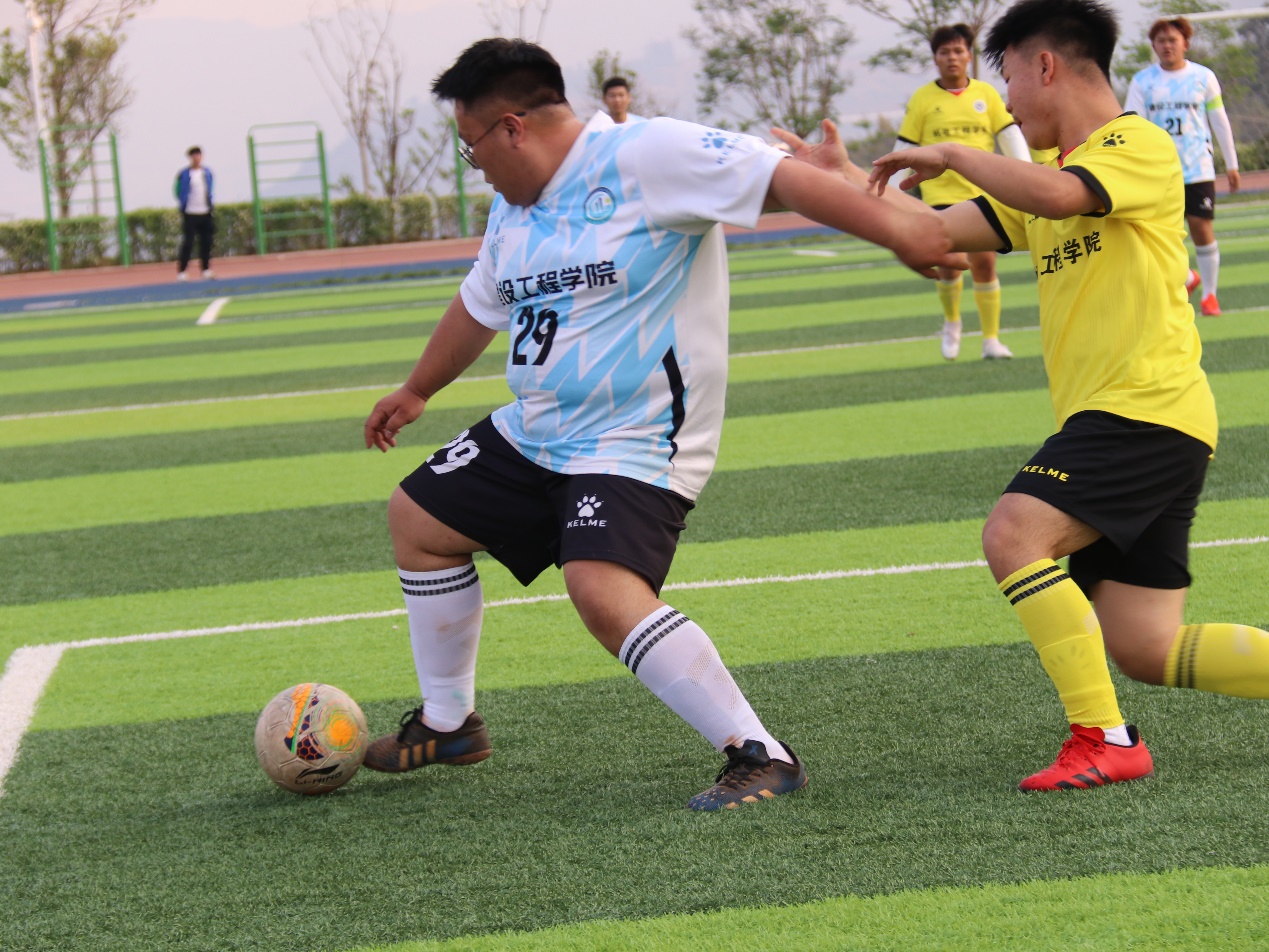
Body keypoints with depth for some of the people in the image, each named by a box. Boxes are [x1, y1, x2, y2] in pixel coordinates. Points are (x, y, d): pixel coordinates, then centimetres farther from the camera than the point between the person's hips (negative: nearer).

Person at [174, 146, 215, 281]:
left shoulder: (207, 172, 9)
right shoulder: (183, 174, -6)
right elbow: (178, 192, 0)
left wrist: (210, 206, 10)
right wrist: (183, 205, -6)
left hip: (205, 213, 5)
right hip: (190, 214, -5)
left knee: (206, 242, 6)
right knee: (188, 243, -7)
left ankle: (206, 269, 14)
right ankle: (181, 271, -4)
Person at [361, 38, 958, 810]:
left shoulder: (646, 158, -18)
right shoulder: (514, 209, 11)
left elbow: (782, 179, -24)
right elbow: (479, 307, 29)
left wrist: (898, 231, -34)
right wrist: (415, 392, 42)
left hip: (635, 446, -10)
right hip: (533, 433, 10)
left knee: (604, 590, -31)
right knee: (417, 518, 18)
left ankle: (762, 756, -26)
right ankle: (448, 724, 34)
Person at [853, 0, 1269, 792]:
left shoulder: (1139, 147, -6)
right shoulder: (1050, 174, 22)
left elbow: (1055, 196, -26)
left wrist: (952, 154, -14)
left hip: (1148, 407, -9)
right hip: (1107, 418, 9)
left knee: (1015, 534, -25)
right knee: (1145, 651, 2)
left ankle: (1105, 741, -21)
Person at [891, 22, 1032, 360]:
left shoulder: (986, 94, 5)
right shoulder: (922, 99, 1)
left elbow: (1010, 137, 6)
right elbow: (904, 151, 5)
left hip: (983, 193, 2)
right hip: (940, 193, -2)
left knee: (984, 264, -1)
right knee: (949, 263, -12)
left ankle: (991, 340, 8)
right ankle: (951, 322, 16)